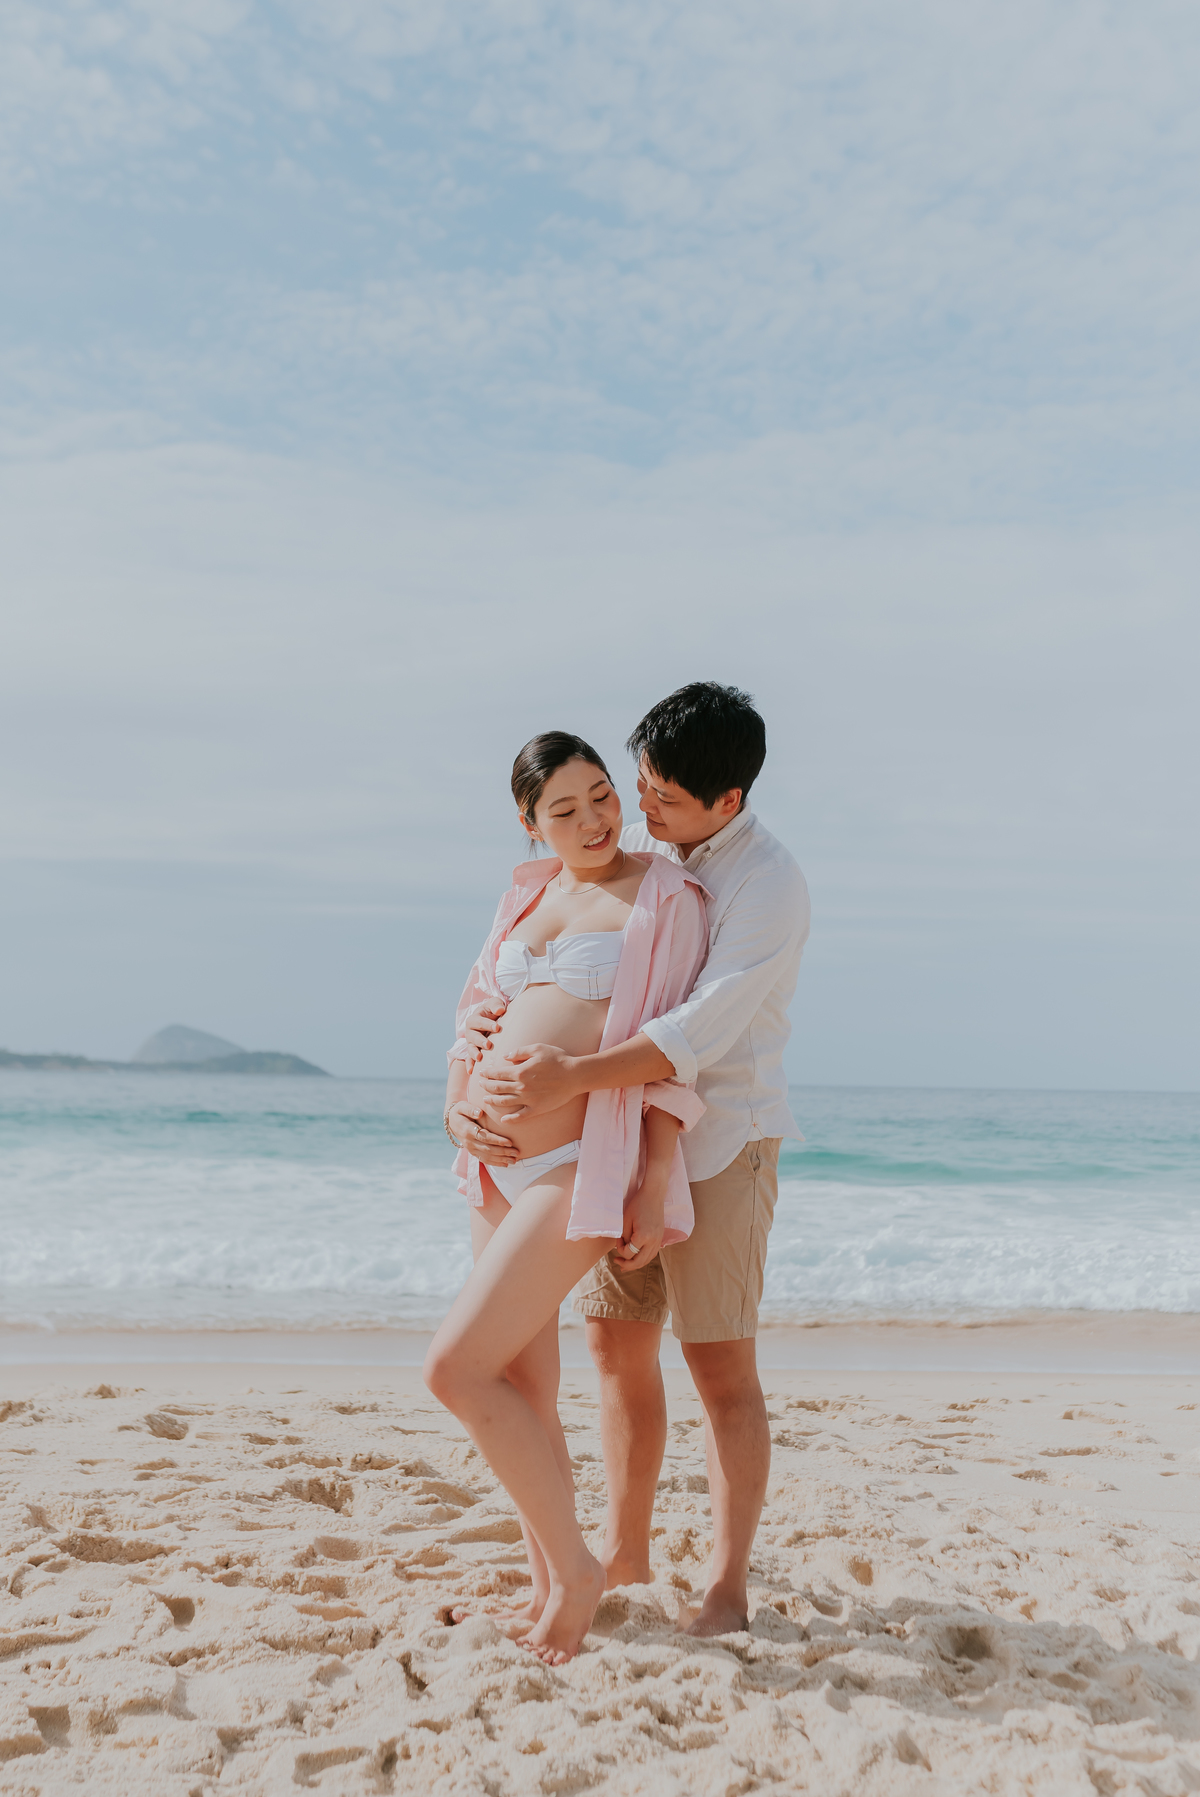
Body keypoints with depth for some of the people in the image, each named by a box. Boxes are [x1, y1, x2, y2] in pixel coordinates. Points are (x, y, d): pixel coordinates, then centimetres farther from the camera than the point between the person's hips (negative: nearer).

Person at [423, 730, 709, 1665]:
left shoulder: (666, 896, -5)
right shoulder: (529, 895, 14)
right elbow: (477, 1011, 18)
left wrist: (654, 1188, -12)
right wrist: (458, 1108, 0)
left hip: (582, 1168, -7)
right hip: (500, 1168, 7)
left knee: (456, 1369, -13)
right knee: (524, 1397, 12)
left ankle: (575, 1566, 4)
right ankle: (549, 1590, 28)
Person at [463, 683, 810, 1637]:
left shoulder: (770, 882, -16)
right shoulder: (634, 848, 7)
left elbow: (704, 1030, -27)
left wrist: (571, 1077, -35)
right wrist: (503, 1011, -8)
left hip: (721, 1139, -7)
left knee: (720, 1365, -2)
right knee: (617, 1340, 12)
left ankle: (728, 1586, 10)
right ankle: (626, 1550, 26)